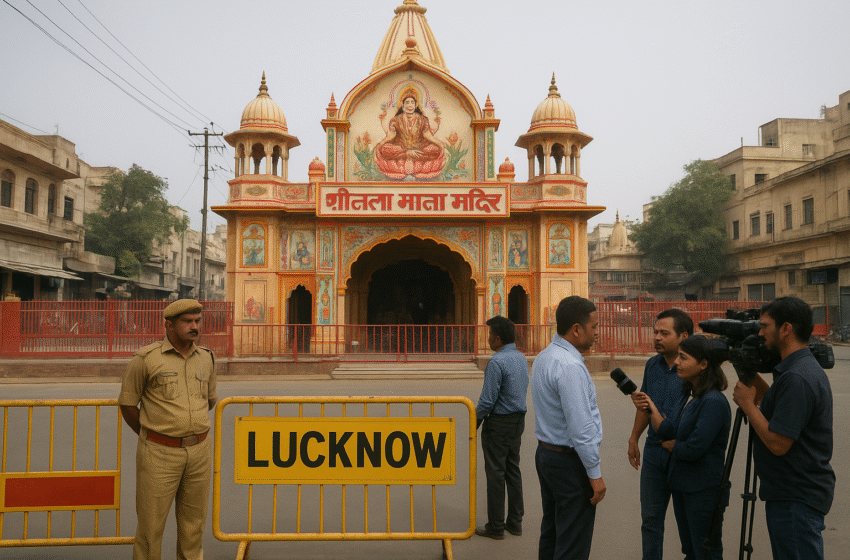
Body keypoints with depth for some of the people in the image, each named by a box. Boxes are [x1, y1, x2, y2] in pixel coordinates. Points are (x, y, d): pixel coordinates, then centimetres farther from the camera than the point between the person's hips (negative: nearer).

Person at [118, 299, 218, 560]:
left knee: (194, 522, 13)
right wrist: (151, 436, 7)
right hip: (159, 453, -4)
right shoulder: (146, 358, -8)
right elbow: (127, 403, 0)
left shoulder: (206, 359, 5)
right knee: (151, 522, 4)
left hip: (199, 450, 4)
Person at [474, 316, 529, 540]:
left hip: (498, 424, -8)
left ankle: (495, 526, 12)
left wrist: (476, 419, -4)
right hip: (518, 420, 8)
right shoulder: (521, 358, 6)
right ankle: (515, 522, 23)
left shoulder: (497, 362, -21)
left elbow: (487, 399, -22)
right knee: (513, 470, 15)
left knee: (495, 473, 2)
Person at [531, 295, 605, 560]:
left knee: (550, 532, 19)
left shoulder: (543, 357, 8)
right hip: (571, 461, -10)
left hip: (545, 454, 10)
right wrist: (595, 473, -16)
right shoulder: (570, 366, -23)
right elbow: (581, 427, -24)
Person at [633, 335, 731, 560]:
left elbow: (693, 449, -26)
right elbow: (670, 432, 0)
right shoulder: (696, 398, 7)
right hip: (683, 487, 9)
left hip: (704, 491, -9)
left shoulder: (713, 402, -23)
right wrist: (651, 409, -12)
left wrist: (671, 446, -7)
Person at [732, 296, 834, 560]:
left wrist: (748, 404, -15)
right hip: (790, 492, 10)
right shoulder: (808, 368, 9)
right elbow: (780, 406, 21)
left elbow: (778, 443, -26)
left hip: (797, 499, -10)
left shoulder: (797, 377, -25)